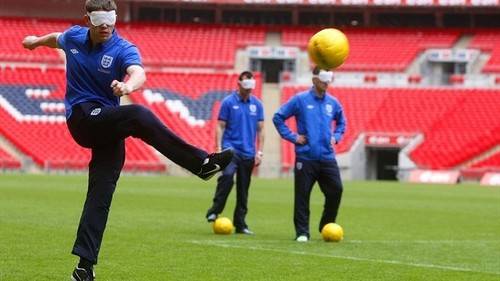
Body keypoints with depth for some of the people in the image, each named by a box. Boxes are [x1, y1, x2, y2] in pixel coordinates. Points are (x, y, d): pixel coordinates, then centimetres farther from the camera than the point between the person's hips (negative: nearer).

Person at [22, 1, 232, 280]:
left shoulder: (123, 49, -7)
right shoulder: (73, 37, 5)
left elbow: (138, 72, -30)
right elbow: (57, 38, 31)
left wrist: (128, 85, -53)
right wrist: (37, 41, 51)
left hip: (108, 127, 1)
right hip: (81, 118, -1)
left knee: (101, 196, -6)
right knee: (139, 115, -29)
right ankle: (202, 162, -35)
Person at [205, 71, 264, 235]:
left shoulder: (257, 104, 7)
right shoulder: (228, 102, -1)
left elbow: (260, 130, 12)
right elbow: (220, 127, -1)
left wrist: (259, 152, 5)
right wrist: (219, 149, -9)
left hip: (248, 152, 4)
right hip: (230, 148, -4)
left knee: (243, 189, 7)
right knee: (227, 176, -29)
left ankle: (240, 224, 14)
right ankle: (214, 211, -23)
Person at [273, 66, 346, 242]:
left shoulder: (333, 103, 10)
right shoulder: (300, 100, -2)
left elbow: (341, 122, 29)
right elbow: (278, 117, 2)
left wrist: (336, 137, 12)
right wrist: (292, 137, -2)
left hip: (327, 157, 3)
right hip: (306, 157, -3)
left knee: (336, 190, -3)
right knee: (302, 196, -2)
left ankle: (327, 227, 16)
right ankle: (302, 233, 5)